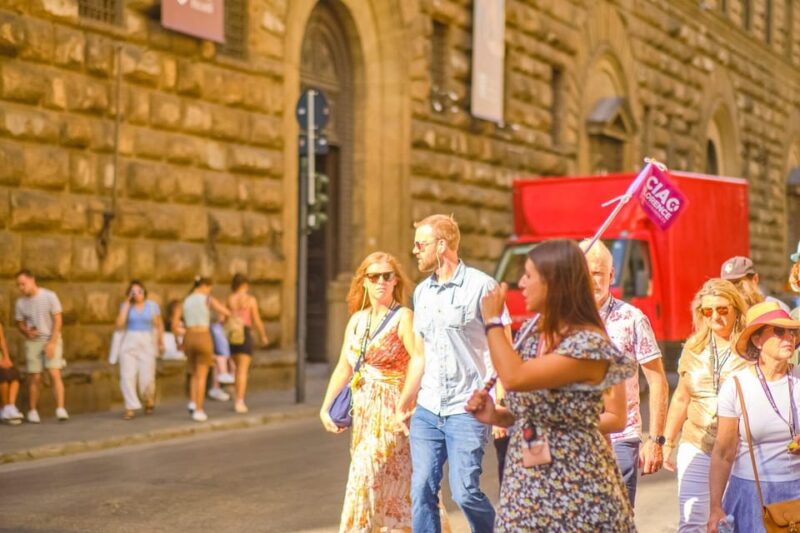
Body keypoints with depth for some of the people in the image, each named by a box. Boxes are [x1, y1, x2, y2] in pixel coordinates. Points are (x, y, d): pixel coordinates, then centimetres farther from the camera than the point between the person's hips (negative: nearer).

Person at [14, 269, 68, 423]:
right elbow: (20, 323, 14)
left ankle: (60, 409, -15)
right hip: (32, 342, 2)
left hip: (52, 340, -2)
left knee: (55, 374, -13)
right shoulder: (20, 303, 0)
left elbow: (57, 321, -8)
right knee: (34, 378, 1)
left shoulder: (49, 296, -9)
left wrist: (52, 343, -14)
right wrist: (26, 331, -9)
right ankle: (32, 412, 10)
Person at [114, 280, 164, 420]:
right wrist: (127, 304, -11)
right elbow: (119, 324, -12)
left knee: (147, 379, -8)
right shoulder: (125, 305, 1)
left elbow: (159, 325, 10)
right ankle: (131, 408, 0)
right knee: (127, 376, -10)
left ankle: (149, 399, 23)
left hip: (146, 344, -1)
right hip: (128, 342, 1)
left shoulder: (152, 305, 1)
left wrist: (161, 343, 5)